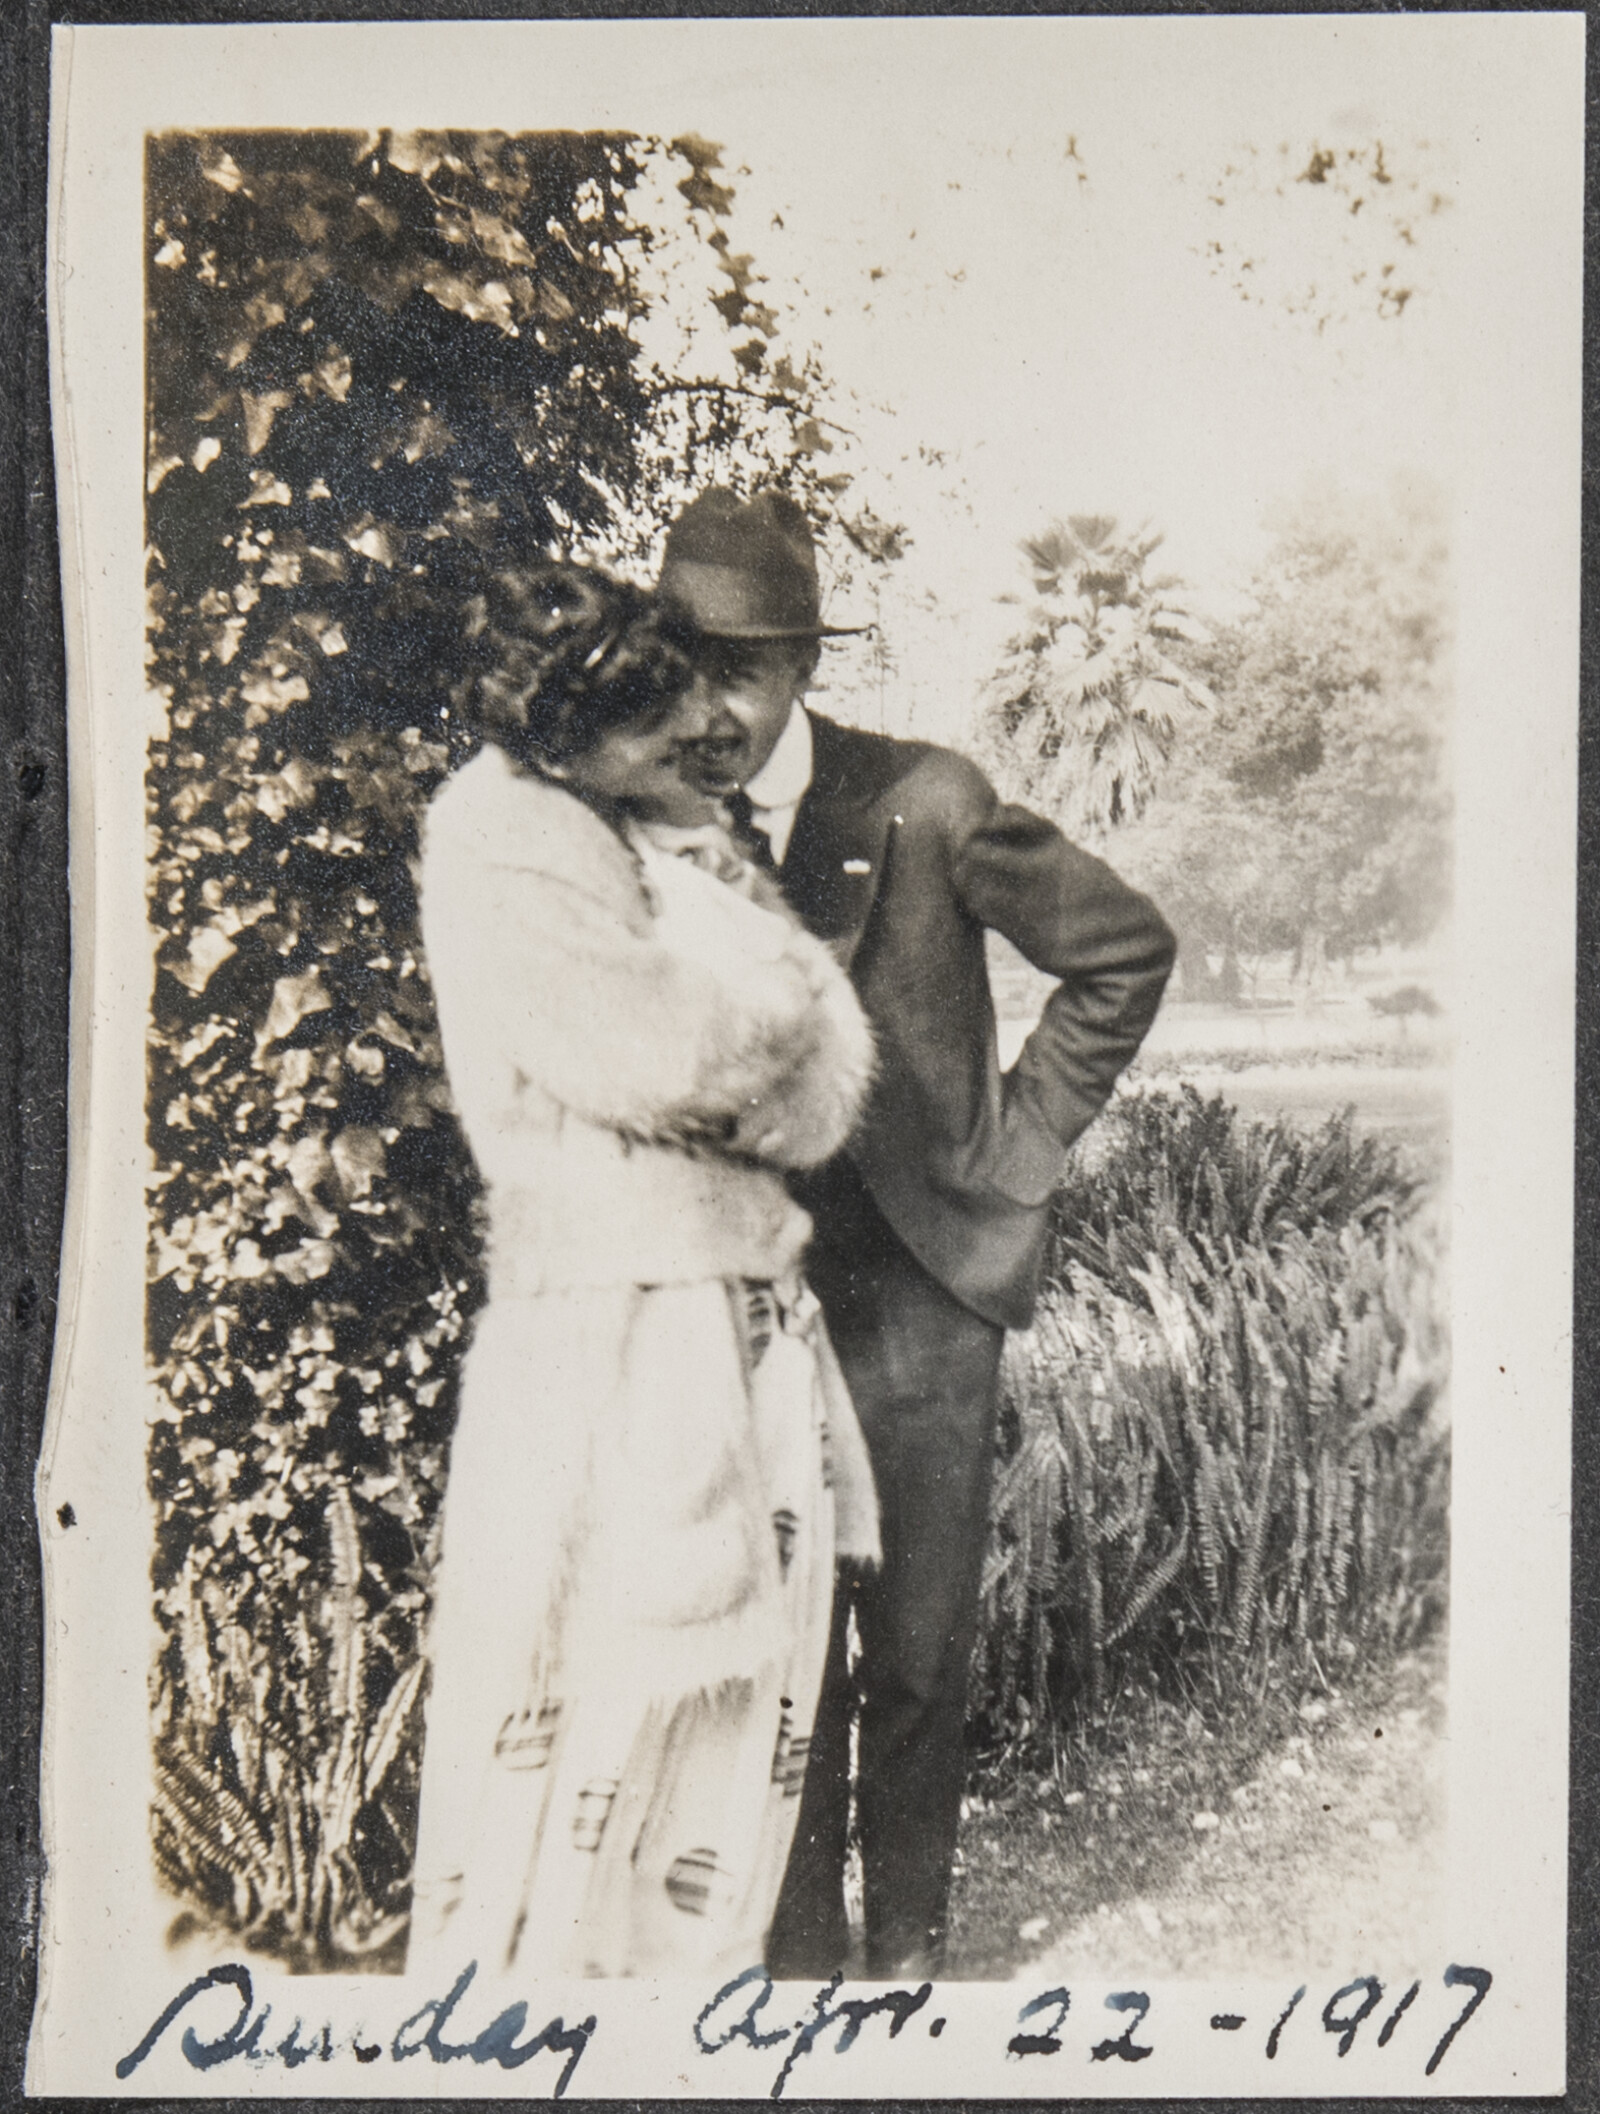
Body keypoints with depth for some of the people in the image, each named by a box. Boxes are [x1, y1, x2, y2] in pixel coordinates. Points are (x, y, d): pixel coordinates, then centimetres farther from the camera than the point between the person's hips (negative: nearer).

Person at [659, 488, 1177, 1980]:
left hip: (921, 1293, -1)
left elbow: (1126, 952, 3)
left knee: (917, 1661, 9)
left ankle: (908, 1941, 29)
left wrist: (1019, 1143, 0)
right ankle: (799, 1952, 26)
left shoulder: (924, 806, -6)